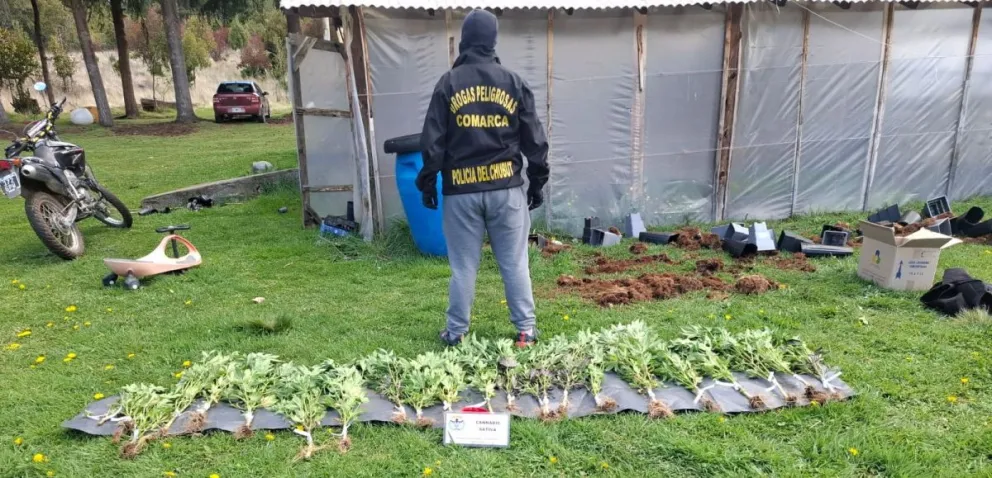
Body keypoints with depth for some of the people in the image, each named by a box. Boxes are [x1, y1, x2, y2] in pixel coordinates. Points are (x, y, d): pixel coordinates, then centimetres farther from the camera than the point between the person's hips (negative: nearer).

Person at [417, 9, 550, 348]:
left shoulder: (449, 84, -1)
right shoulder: (513, 83, 4)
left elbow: (432, 141, -2)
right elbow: (535, 140, 5)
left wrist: (427, 184, 8)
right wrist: (537, 182, 13)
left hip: (461, 190, -1)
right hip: (507, 187, 1)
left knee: (463, 266, 7)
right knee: (515, 262, 8)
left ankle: (456, 332, 17)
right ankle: (526, 330, 14)